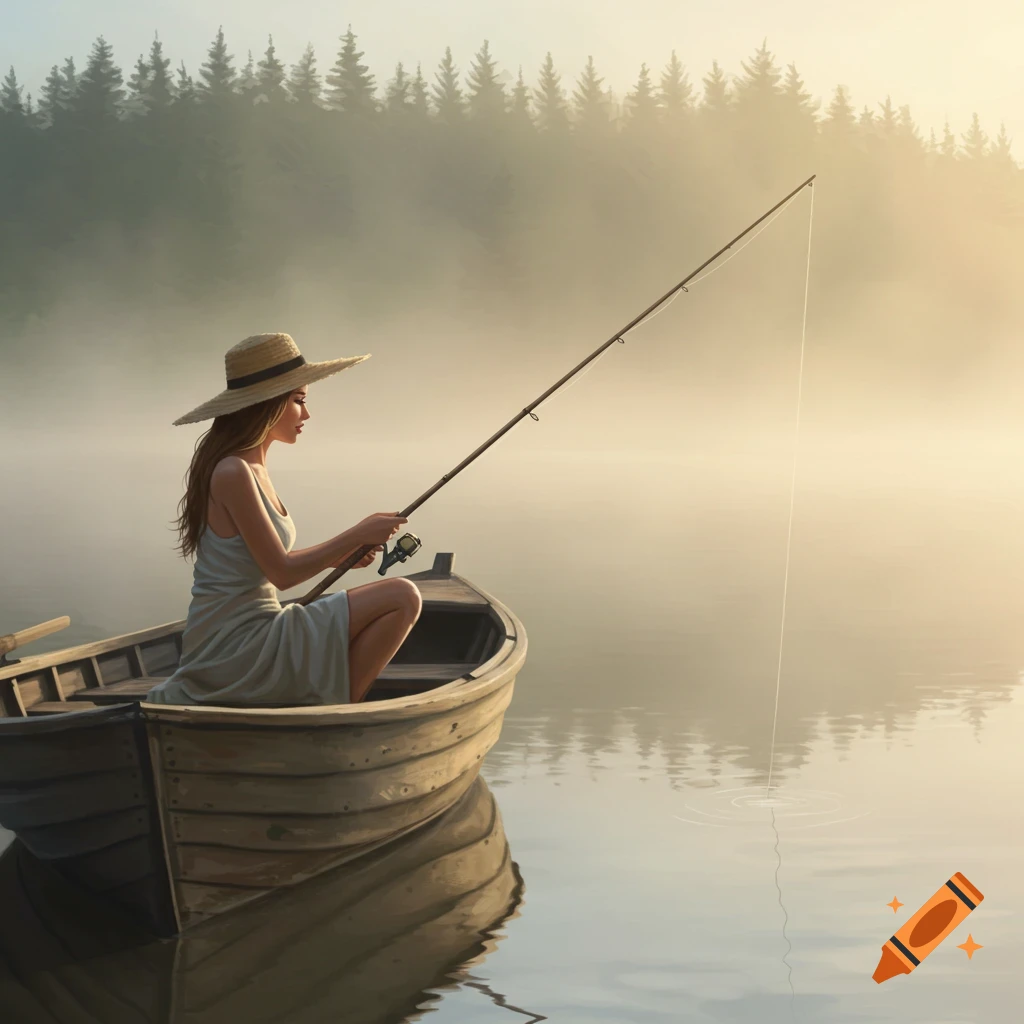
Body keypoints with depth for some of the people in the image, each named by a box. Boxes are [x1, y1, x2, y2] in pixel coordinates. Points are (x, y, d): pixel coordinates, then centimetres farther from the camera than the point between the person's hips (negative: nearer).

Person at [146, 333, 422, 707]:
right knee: (402, 598, -14)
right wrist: (357, 535, -11)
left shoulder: (253, 468, 12)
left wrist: (337, 555, 6)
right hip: (238, 645, -10)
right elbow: (281, 574, -18)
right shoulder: (232, 473, -16)